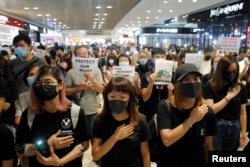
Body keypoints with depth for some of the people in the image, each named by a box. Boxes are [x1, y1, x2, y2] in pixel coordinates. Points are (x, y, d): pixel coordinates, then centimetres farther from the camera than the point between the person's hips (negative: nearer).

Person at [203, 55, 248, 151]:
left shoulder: (240, 88, 2)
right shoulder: (210, 87, -8)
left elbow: (242, 113, 5)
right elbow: (210, 110, -14)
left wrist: (243, 134, 5)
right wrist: (228, 97, -14)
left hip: (234, 129, 4)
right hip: (216, 128, -3)